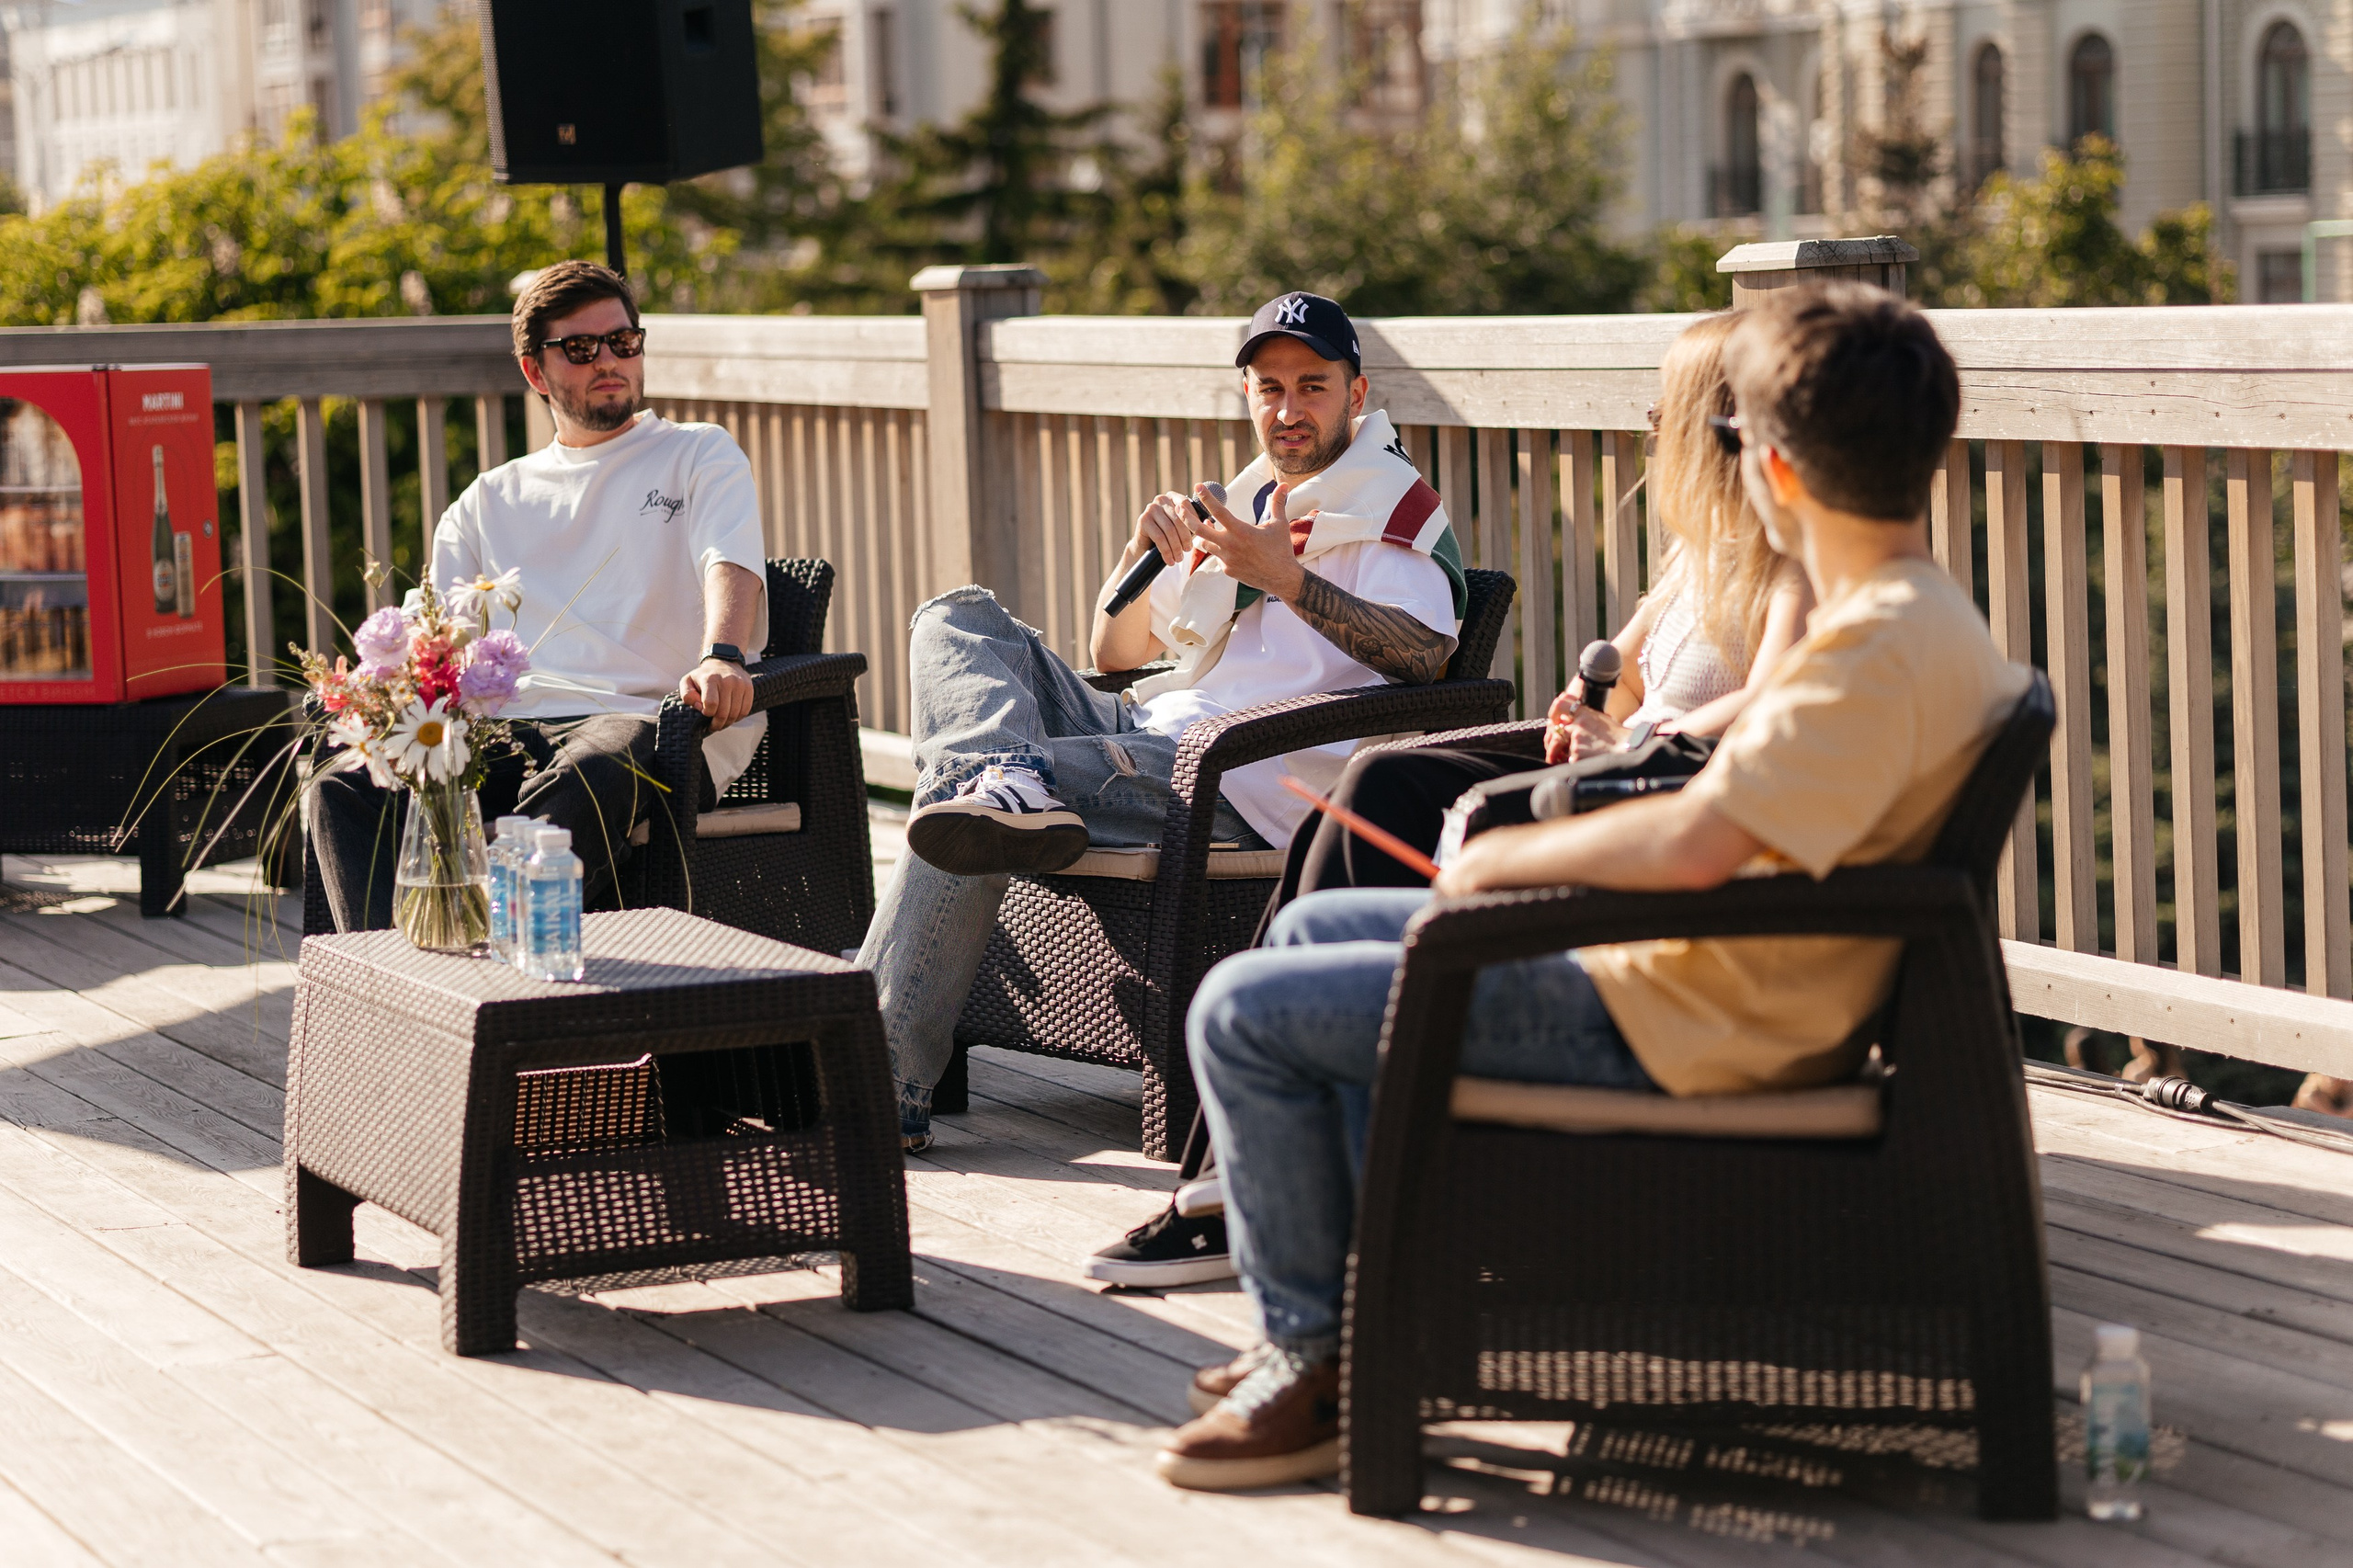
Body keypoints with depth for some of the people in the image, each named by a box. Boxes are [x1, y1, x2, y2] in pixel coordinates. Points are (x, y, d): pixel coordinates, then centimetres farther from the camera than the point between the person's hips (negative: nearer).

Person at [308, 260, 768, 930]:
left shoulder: (701, 455, 19)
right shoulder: (489, 501, 28)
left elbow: (730, 565, -2)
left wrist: (720, 658, -25)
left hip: (647, 721, -4)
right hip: (510, 731, 4)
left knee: (588, 775, -42)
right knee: (345, 785, -26)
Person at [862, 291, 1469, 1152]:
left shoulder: (1396, 506, 6)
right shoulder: (1241, 504, 30)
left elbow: (1426, 656, -15)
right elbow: (1114, 651, 28)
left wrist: (1287, 579, -21)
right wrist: (1144, 551, 6)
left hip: (1244, 782, -9)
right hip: (1151, 727, 9)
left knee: (962, 815, -26)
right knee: (958, 620, -8)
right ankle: (1004, 782, -38)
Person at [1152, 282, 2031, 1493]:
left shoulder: (1879, 646, -25)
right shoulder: (1925, 617, 8)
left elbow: (1693, 845, -33)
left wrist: (1507, 856, -16)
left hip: (1680, 1029, -11)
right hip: (1694, 978, 11)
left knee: (1243, 1015, -7)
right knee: (1319, 929, 24)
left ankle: (1315, 1361, 5)